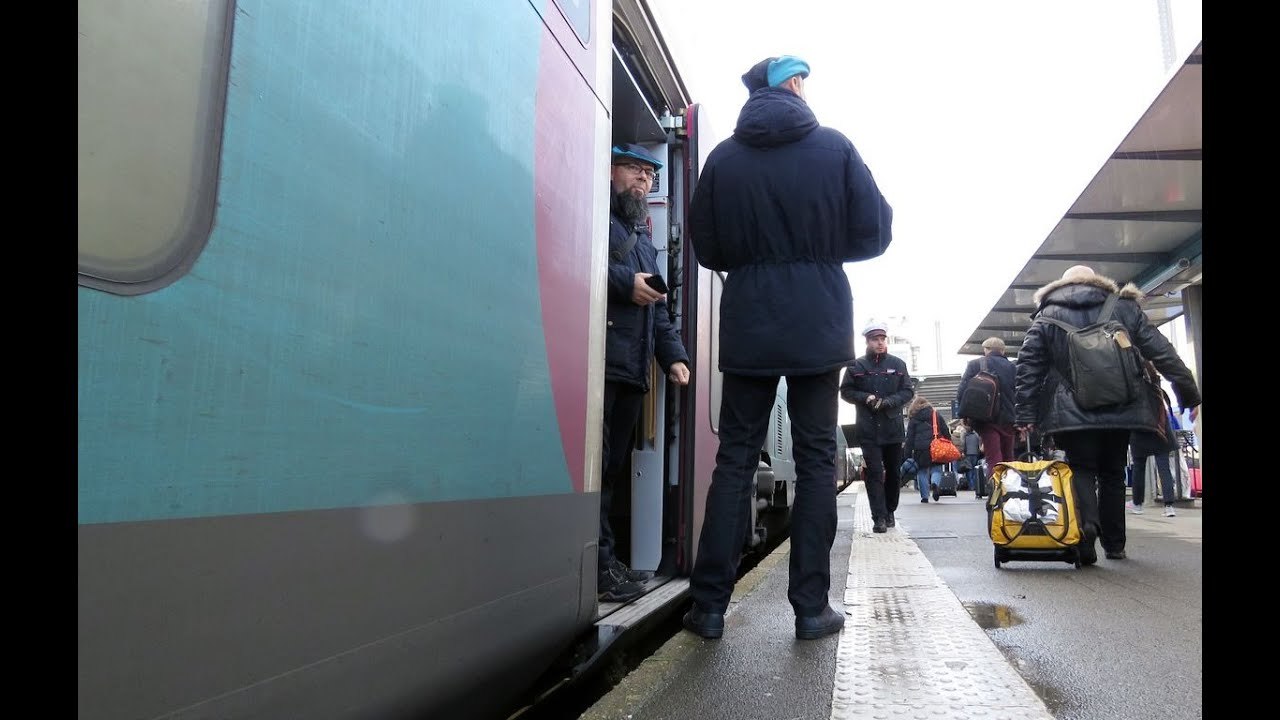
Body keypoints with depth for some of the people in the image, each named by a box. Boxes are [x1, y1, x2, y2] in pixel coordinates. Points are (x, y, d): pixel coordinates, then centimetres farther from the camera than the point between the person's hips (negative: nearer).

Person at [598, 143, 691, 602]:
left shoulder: (644, 239, 31)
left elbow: (659, 310, 28)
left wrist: (674, 356, 15)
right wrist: (625, 281, -14)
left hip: (633, 372, 8)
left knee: (612, 467, 10)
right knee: (594, 466, -9)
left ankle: (605, 561, 16)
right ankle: (599, 565, -4)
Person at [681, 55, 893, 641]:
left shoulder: (723, 157, 3)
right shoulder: (835, 148, -1)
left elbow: (706, 248, 5)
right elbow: (873, 235, 0)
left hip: (747, 328, 1)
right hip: (818, 328, -1)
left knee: (735, 460, 6)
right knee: (816, 462, 6)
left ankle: (709, 604, 5)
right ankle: (811, 607, 9)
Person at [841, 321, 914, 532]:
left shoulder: (898, 364, 7)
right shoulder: (856, 366, 4)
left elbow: (908, 392, 5)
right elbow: (846, 391, 4)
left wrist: (887, 401, -13)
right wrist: (866, 398, -13)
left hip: (893, 427, 2)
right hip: (868, 429, -2)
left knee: (893, 472, 11)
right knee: (874, 472, -9)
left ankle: (890, 512, 27)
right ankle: (879, 517, -9)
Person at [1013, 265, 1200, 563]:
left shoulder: (1046, 316, 7)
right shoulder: (1125, 307, 11)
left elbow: (1029, 366, 0)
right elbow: (1161, 352, 7)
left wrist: (1024, 414, 0)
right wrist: (1189, 392, 8)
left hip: (1073, 414, -2)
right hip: (1121, 411, 2)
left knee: (1081, 469, 4)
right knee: (1112, 474, 14)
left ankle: (1086, 522, -24)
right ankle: (1114, 544, 18)